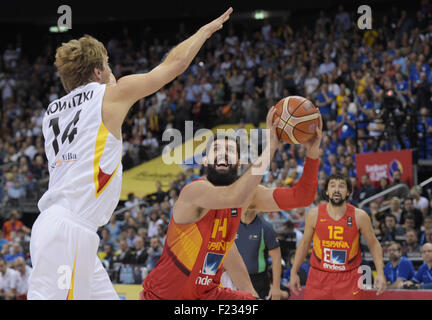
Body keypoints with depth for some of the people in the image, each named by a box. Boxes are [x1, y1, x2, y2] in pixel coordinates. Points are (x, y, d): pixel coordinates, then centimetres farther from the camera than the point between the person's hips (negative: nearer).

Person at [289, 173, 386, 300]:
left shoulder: (359, 216, -8)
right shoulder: (314, 215, -5)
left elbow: (373, 244, 4)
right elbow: (304, 243, 9)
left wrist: (380, 273, -6)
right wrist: (294, 272, 8)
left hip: (349, 279, -1)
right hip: (319, 277, 1)